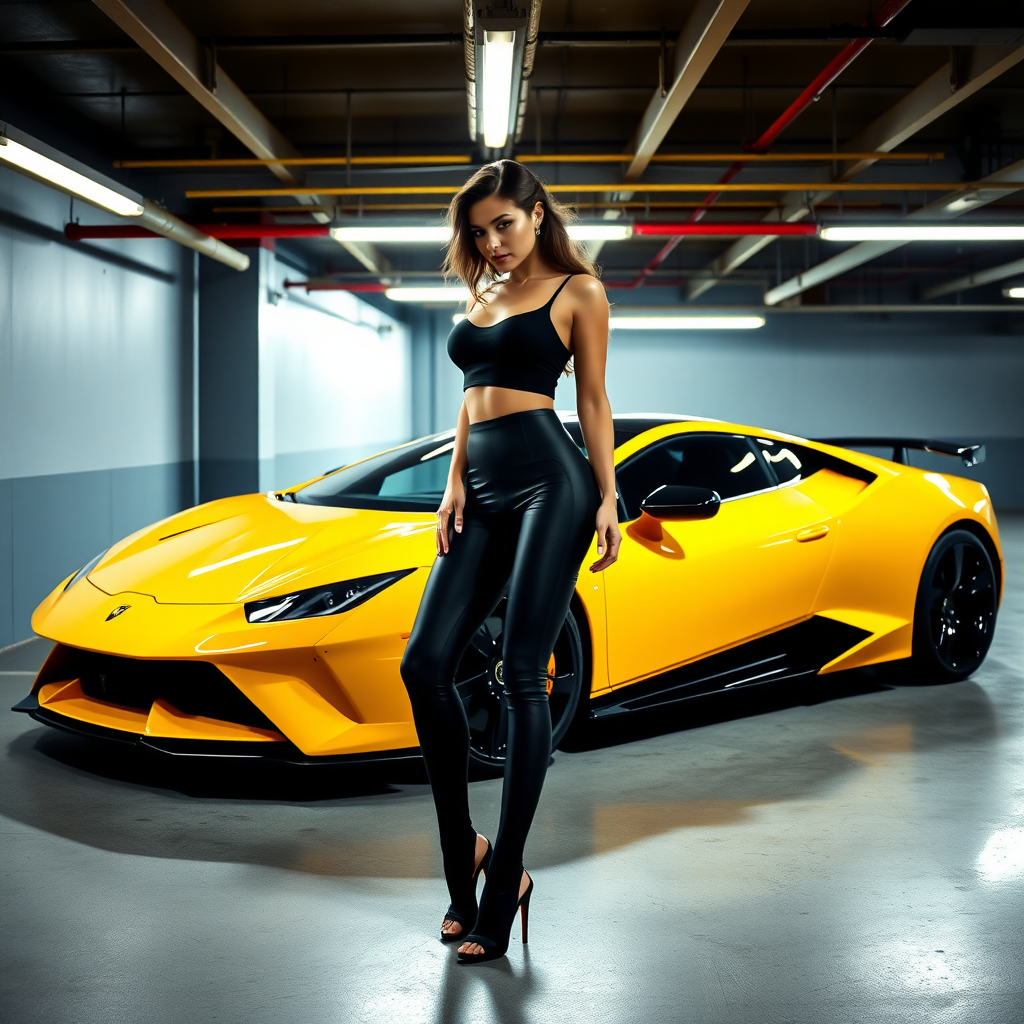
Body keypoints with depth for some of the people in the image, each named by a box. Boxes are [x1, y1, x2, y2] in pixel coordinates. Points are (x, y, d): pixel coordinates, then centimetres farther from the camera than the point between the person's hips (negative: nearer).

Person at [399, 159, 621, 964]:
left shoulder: (577, 290, 4)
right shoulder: (482, 293, 22)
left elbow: (594, 400, 2)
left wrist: (607, 499, -5)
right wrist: (454, 482, 8)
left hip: (549, 480, -6)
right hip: (483, 489, 7)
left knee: (522, 677, -10)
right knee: (425, 664, -6)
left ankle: (506, 879, -5)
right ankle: (463, 850, 7)